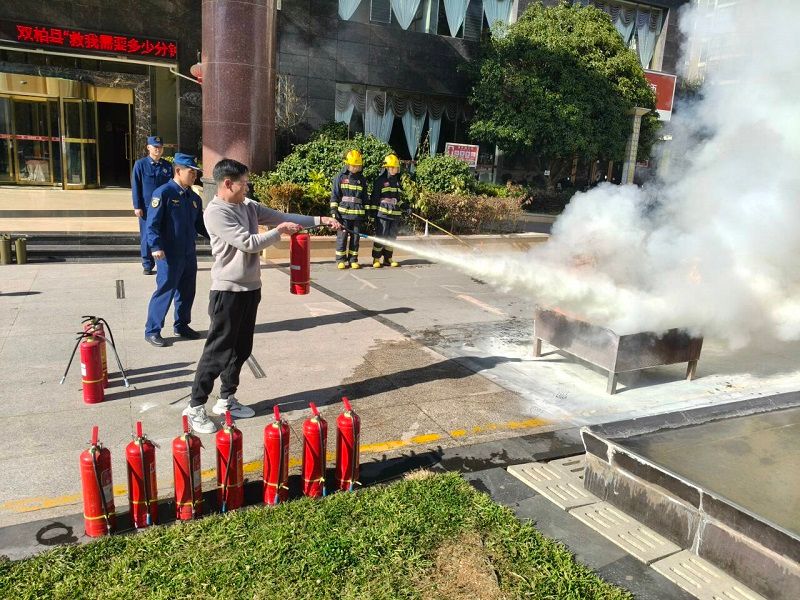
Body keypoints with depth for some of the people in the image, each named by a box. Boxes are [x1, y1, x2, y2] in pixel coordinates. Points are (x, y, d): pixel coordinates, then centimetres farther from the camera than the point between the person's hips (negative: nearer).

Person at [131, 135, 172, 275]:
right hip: (146, 208, -2)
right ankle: (147, 265, 14)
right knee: (147, 237, 4)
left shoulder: (167, 165, 7)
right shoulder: (140, 164, -1)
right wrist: (137, 206, -7)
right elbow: (135, 186, -1)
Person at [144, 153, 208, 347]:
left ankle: (182, 325, 31)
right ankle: (152, 331, 10)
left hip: (189, 254, 7)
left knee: (187, 292, 15)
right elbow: (152, 223, -14)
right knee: (164, 291, -2)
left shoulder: (194, 198, 10)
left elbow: (199, 225, 16)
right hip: (169, 255, -7)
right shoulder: (163, 193, -11)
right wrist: (156, 247, -22)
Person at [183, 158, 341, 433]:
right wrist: (279, 231, -8)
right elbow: (249, 243, -21)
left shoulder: (248, 206, 8)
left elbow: (282, 217, 11)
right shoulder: (216, 212, -17)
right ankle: (195, 407, 10)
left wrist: (320, 220, 4)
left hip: (250, 288, 8)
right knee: (218, 351, -2)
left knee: (241, 349, 15)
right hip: (228, 291, -8)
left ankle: (226, 400, 29)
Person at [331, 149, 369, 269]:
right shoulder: (340, 177, 3)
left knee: (355, 236, 4)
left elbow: (365, 197, 17)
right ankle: (340, 260, 4)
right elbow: (334, 195, 3)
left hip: (358, 213, 3)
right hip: (343, 212, -3)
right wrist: (334, 210, -5)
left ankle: (353, 260, 13)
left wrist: (366, 211, 12)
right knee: (342, 236, -4)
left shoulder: (362, 179, 12)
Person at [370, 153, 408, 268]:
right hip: (383, 213, -6)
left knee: (392, 237, 8)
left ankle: (388, 258, 18)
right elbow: (375, 197, -3)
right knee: (380, 236, -6)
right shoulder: (380, 181, -2)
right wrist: (374, 211, -8)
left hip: (395, 214, 6)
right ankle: (376, 259, 2)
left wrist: (405, 208, 16)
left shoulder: (397, 181, 18)